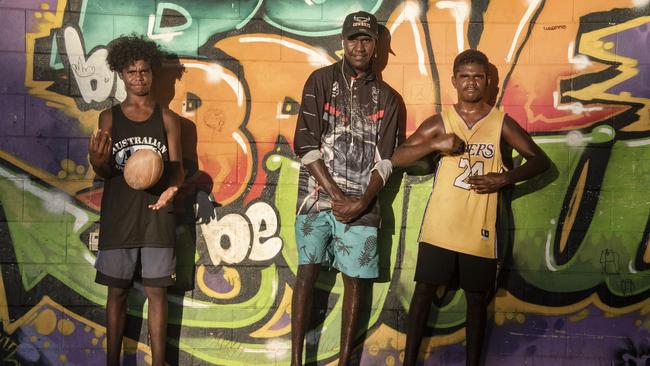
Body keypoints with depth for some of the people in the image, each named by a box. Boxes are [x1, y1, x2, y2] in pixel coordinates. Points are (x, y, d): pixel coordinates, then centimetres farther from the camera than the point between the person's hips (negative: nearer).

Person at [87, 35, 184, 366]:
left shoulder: (167, 118, 5)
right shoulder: (109, 117, 7)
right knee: (117, 291, 6)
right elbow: (105, 173, 3)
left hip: (157, 215, 0)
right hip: (118, 215, 1)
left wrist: (172, 187, -21)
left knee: (156, 291, 3)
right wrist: (97, 161, -21)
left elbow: (176, 166, 2)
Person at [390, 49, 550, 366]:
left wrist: (505, 179, -10)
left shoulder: (502, 124, 1)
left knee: (477, 298, 8)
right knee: (425, 290, 5)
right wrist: (435, 143, -17)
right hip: (439, 227, 0)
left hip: (479, 229, 0)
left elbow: (540, 160, 6)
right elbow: (397, 158, -1)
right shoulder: (439, 122, 2)